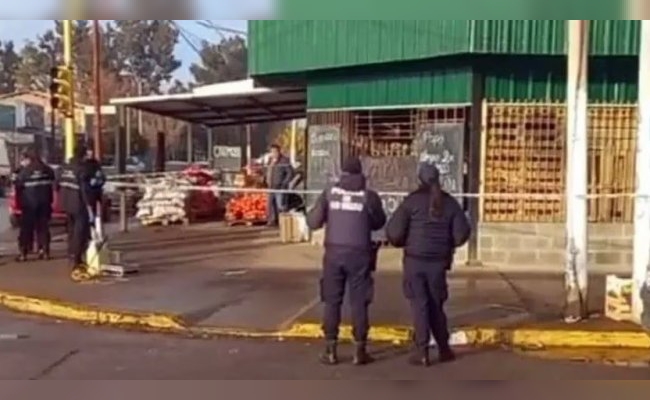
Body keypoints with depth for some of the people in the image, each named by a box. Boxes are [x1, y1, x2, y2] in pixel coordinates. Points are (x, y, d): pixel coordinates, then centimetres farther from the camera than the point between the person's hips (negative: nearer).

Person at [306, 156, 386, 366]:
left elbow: (313, 222, -2)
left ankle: (330, 350, 12)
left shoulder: (329, 193, -1)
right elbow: (379, 222, 11)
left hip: (334, 252, 1)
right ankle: (360, 351, 11)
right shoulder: (369, 196, -2)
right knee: (359, 303, 7)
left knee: (332, 302, 9)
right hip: (359, 254, -1)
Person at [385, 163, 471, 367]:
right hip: (438, 262, 3)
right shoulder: (450, 203, 4)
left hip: (415, 260, -3)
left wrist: (402, 243, 10)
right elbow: (462, 233, 2)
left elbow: (394, 232, -11)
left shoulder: (412, 201, -7)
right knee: (436, 305, 15)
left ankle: (422, 352, 1)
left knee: (419, 305, 2)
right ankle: (444, 348, 21)